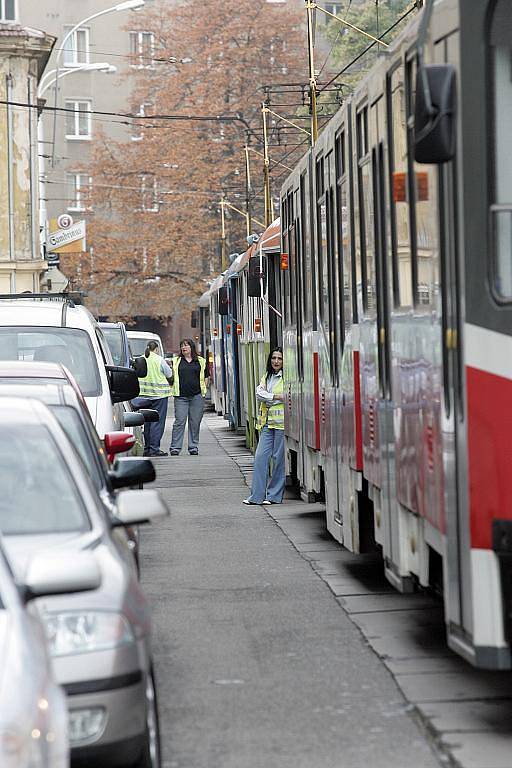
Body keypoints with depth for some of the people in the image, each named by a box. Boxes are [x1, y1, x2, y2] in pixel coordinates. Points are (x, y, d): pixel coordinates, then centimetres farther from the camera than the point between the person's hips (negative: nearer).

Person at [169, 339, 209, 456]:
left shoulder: (201, 361, 11)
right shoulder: (176, 362, 11)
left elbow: (205, 377, 15)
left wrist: (202, 390, 5)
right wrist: (174, 389, -1)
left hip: (197, 396, 1)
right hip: (181, 396, -1)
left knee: (195, 423, 3)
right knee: (179, 422, -6)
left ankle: (193, 447, 11)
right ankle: (175, 447, -5)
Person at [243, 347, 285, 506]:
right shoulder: (267, 377, 18)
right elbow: (259, 394, 4)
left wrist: (267, 398, -7)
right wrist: (275, 396, -9)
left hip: (281, 421, -6)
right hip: (267, 423, 6)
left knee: (279, 458, -1)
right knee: (261, 456, 0)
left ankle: (275, 495, 8)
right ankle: (257, 495, 1)